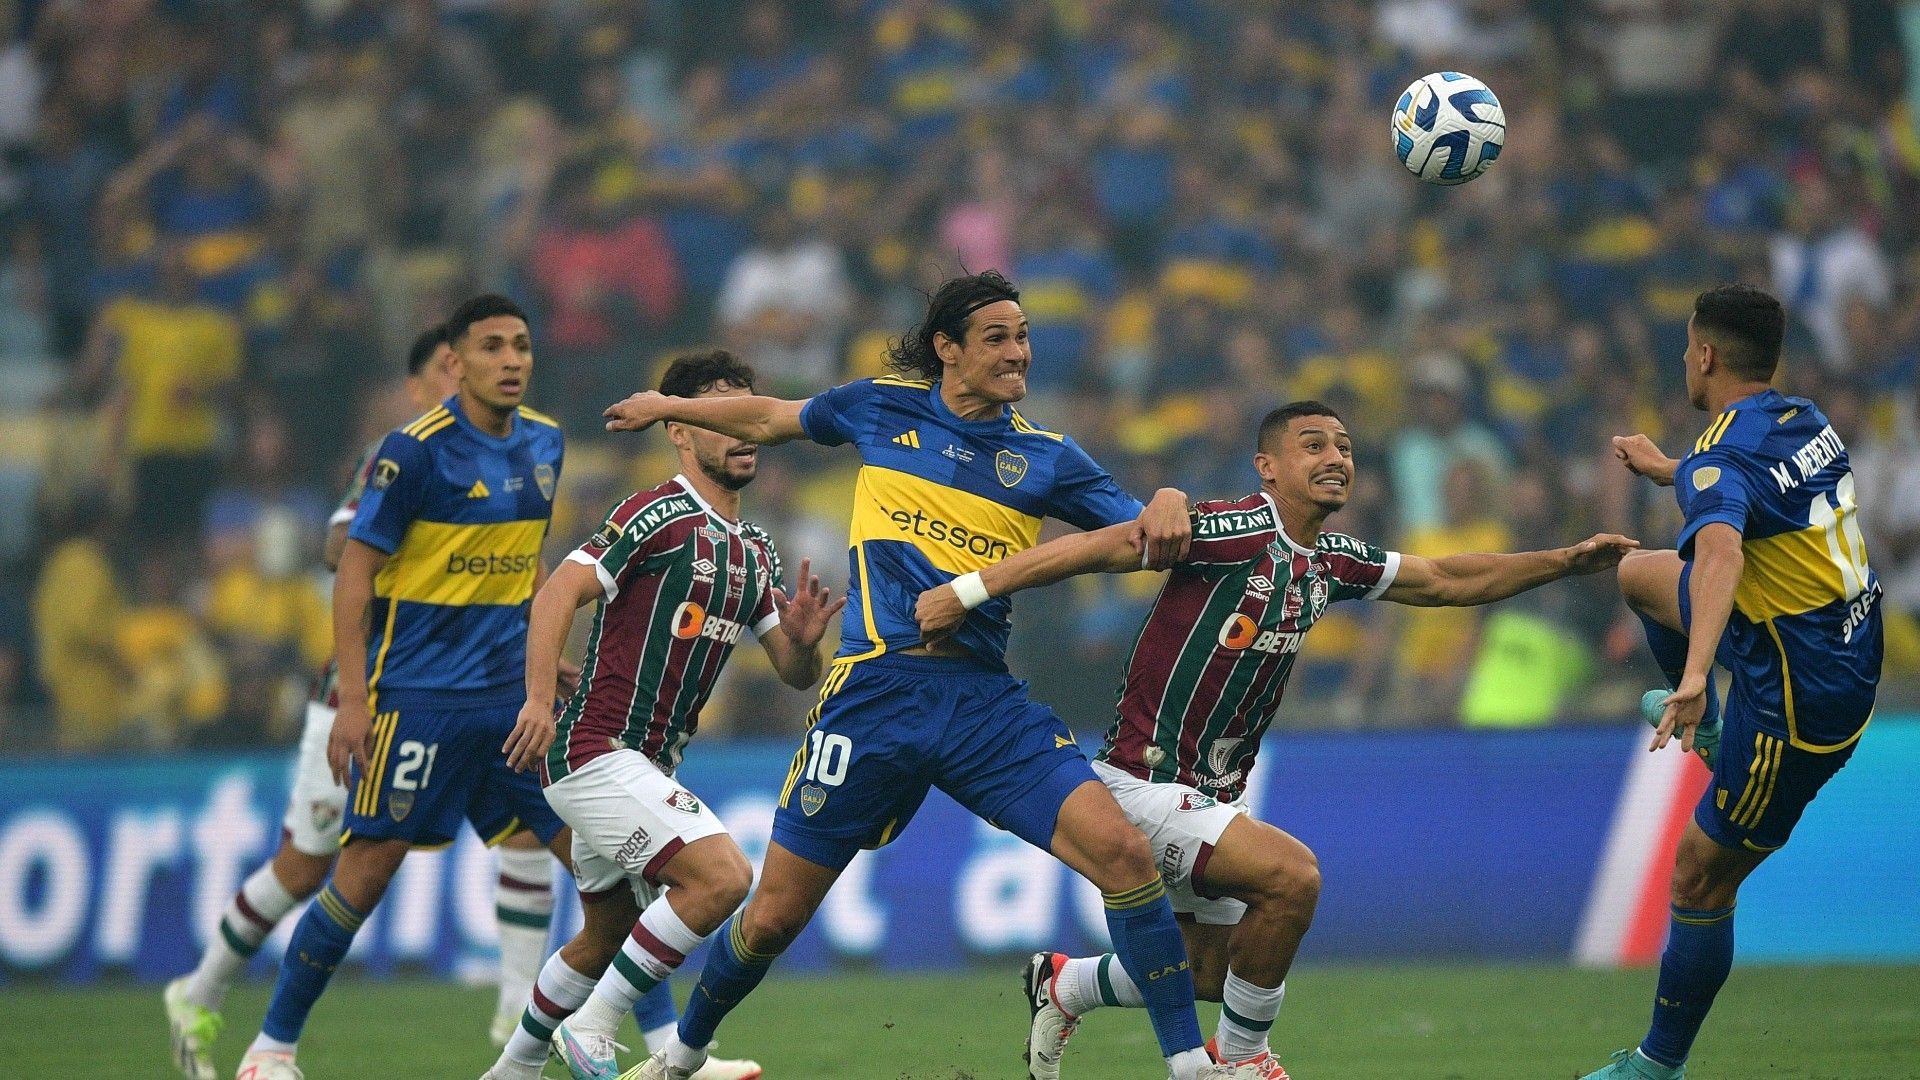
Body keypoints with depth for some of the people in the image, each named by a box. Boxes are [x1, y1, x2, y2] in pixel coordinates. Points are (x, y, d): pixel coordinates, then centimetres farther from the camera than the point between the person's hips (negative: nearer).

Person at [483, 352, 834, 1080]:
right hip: (596, 752, -10)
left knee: (607, 938, 20)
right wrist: (539, 699, -31)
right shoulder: (659, 516, -12)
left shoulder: (753, 552, 14)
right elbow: (560, 590, -21)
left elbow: (795, 674, 16)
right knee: (721, 875, -23)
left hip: (648, 765, 10)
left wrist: (802, 641, -7)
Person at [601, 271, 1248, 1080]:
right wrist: (668, 407, 37)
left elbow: (1149, 539, 5)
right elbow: (771, 420, 27)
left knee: (1120, 848, -21)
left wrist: (1168, 505, -18)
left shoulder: (1044, 458, 9)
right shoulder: (883, 407, 8)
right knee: (772, 919, 3)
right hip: (877, 690, -1)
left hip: (987, 701, 1)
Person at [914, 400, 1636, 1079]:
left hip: (1213, 793, 9)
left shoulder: (1331, 561, 6)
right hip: (1144, 779, -9)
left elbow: (1447, 581, 18)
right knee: (1291, 874, -26)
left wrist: (1566, 561, 10)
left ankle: (1062, 985, 42)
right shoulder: (1238, 531, -20)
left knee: (1212, 974, 17)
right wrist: (969, 590, -32)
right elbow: (1107, 546, -26)